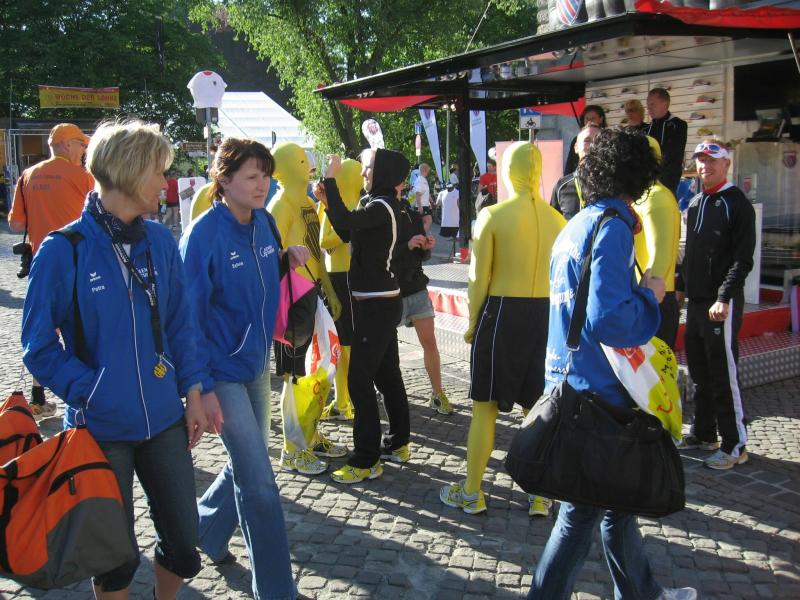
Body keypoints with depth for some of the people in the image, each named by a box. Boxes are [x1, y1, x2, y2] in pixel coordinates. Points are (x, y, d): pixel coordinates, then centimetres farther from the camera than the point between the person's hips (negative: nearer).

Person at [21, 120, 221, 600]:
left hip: (165, 419, 4)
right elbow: (40, 348, -9)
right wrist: (94, 392, -19)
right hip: (102, 426, -4)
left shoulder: (160, 241, 1)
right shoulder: (63, 250, -13)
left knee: (183, 538, 15)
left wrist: (196, 389, -2)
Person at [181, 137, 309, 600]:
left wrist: (288, 255, 1)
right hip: (223, 371, -7)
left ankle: (205, 529, 48)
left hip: (257, 364, 7)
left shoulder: (263, 222, 2)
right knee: (260, 483, -3)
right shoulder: (205, 234, -18)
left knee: (248, 467, 21)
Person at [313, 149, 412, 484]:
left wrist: (331, 180, -22)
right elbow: (348, 233, 16)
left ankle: (366, 460, -1)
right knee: (387, 373, 16)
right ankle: (398, 443, 28)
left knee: (359, 378, -7)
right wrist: (327, 201, 5)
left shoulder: (382, 206, -17)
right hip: (381, 301, 10)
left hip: (377, 304, -10)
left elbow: (346, 224, -33)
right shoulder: (378, 204, 12)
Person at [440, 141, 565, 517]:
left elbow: (479, 278, -6)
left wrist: (472, 323, 6)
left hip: (502, 313, -3)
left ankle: (471, 494, 18)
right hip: (546, 316, 4)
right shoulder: (556, 219, 2)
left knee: (484, 407, 8)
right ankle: (542, 496, 20)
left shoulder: (493, 215, -9)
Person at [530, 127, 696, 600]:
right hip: (595, 389, -10)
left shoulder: (578, 224, 11)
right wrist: (650, 295, -10)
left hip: (569, 379, 10)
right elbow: (609, 319, -27)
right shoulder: (612, 226, -17)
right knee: (584, 509, 3)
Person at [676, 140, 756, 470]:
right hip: (696, 300, 8)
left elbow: (743, 259, -14)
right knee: (699, 371, 14)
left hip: (722, 303, -8)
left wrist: (724, 298, -21)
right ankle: (704, 434, 27)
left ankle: (735, 445, 4)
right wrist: (681, 287, 16)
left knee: (724, 375, -5)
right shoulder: (695, 203, 15)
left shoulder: (737, 204, -7)